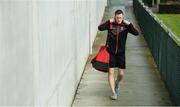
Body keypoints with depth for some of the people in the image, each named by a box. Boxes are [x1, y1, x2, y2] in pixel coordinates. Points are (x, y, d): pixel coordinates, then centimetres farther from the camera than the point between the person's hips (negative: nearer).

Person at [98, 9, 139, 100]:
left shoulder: (126, 26, -2)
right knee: (111, 72, -6)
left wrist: (129, 24, -18)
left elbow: (136, 33, -13)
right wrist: (108, 21, -17)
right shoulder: (110, 24, -3)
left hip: (121, 53, 1)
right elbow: (100, 28, -17)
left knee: (121, 74, 4)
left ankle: (117, 83, 39)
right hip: (110, 52, -1)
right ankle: (114, 92, 3)